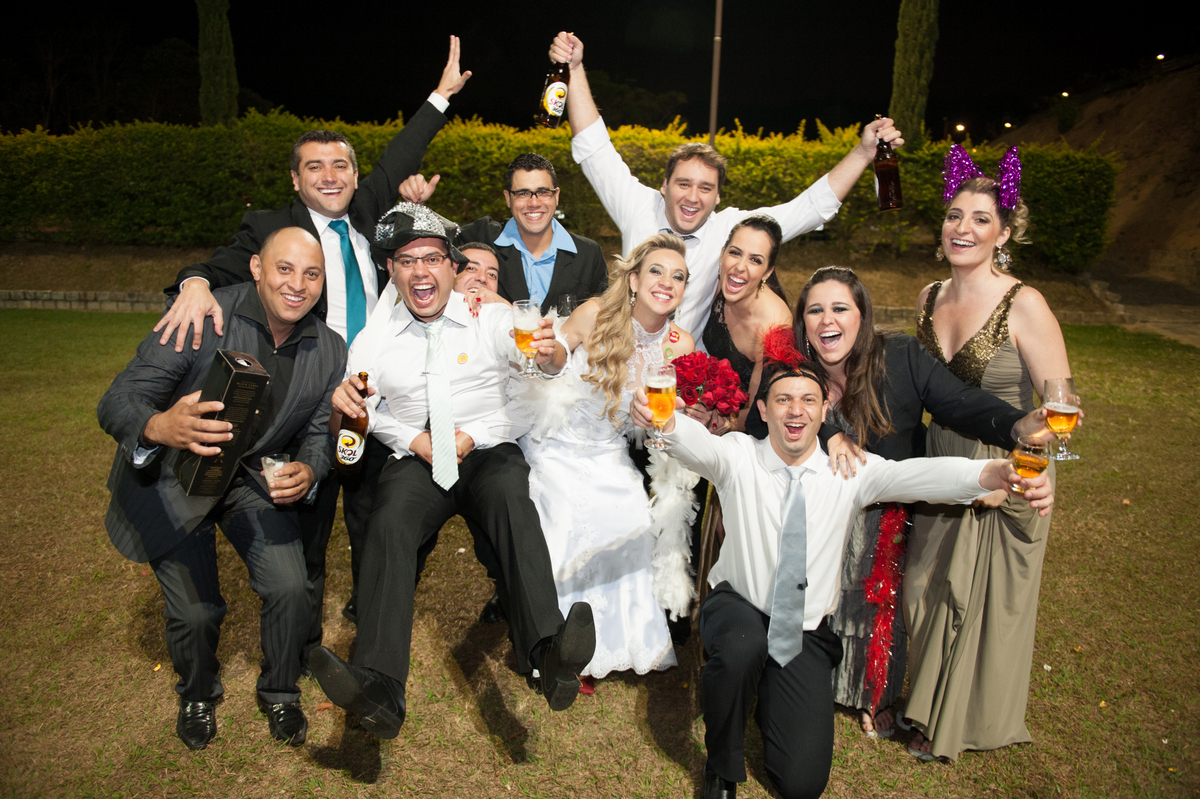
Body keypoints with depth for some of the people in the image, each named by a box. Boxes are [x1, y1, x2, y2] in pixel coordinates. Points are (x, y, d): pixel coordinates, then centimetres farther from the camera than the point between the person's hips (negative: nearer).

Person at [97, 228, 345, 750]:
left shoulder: (329, 350, -10)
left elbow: (317, 433, 1)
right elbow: (117, 402, -25)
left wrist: (307, 471, -22)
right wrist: (159, 427, -48)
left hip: (255, 479, 3)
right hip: (172, 477, -3)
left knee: (291, 589, -12)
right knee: (196, 611, -7)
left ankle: (279, 693, 20)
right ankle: (198, 694, 30)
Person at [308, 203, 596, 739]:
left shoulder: (491, 317, 5)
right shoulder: (378, 332, 11)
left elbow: (541, 364, -8)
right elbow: (362, 404, 12)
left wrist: (550, 354, -32)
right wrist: (412, 439, -4)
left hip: (488, 451, -1)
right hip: (416, 458, 2)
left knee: (513, 503, -35)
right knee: (389, 523, -29)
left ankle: (549, 651, -50)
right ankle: (379, 688, -38)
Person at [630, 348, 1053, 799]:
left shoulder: (850, 470, -7)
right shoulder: (739, 457, -10)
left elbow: (918, 475, -23)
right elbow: (700, 447, -32)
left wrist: (994, 475, -43)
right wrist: (663, 421, -57)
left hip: (805, 634, 1)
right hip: (738, 608, -1)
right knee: (743, 648, -38)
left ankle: (768, 690, 26)